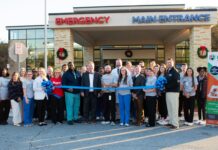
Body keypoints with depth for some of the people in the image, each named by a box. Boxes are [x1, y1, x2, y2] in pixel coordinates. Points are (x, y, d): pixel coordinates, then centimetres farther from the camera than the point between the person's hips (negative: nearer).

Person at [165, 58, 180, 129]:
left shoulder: (175, 72, -8)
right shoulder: (167, 72, 16)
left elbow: (176, 83, -16)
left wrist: (167, 86, -18)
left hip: (174, 92, -8)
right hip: (168, 92, 8)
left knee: (174, 108, -6)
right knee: (169, 108, 12)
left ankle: (175, 124, -1)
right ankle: (171, 122, 21)